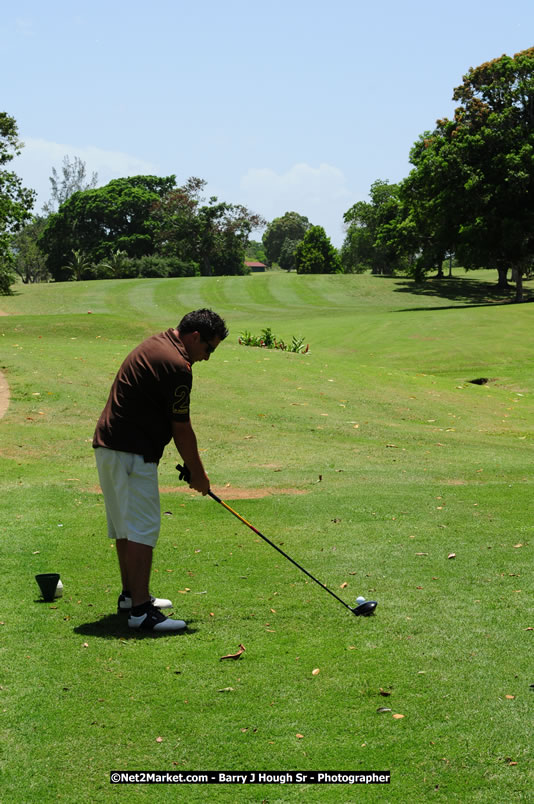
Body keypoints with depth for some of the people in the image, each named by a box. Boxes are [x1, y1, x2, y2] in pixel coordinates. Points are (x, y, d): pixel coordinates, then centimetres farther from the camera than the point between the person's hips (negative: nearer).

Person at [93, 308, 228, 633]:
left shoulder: (155, 345, 14)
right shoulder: (176, 365, -18)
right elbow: (181, 428, -12)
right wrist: (198, 472, 1)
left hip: (108, 445, 11)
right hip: (132, 454, -11)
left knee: (125, 526, 18)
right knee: (143, 529, -10)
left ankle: (131, 594, 29)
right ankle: (140, 609, -12)